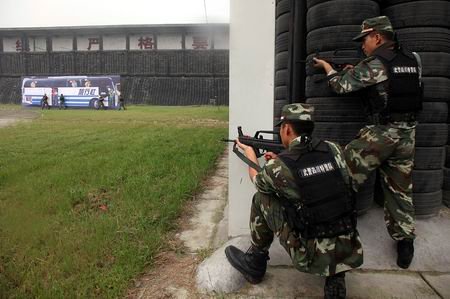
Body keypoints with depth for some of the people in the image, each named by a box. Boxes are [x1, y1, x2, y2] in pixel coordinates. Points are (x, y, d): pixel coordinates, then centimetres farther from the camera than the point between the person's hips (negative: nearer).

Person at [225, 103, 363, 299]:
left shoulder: (277, 167, -13)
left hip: (313, 257, -4)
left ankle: (255, 263, 23)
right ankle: (336, 280, 21)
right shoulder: (334, 150, -1)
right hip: (350, 254, 5)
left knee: (262, 198, 7)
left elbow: (257, 180, 12)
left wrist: (249, 152, 30)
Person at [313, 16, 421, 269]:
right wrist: (358, 73, 20)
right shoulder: (413, 60, 11)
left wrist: (327, 66, 18)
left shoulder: (374, 64, -8)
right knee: (400, 188, 13)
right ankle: (405, 243, 18)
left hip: (381, 132, -7)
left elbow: (341, 86, 0)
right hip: (407, 133, 7)